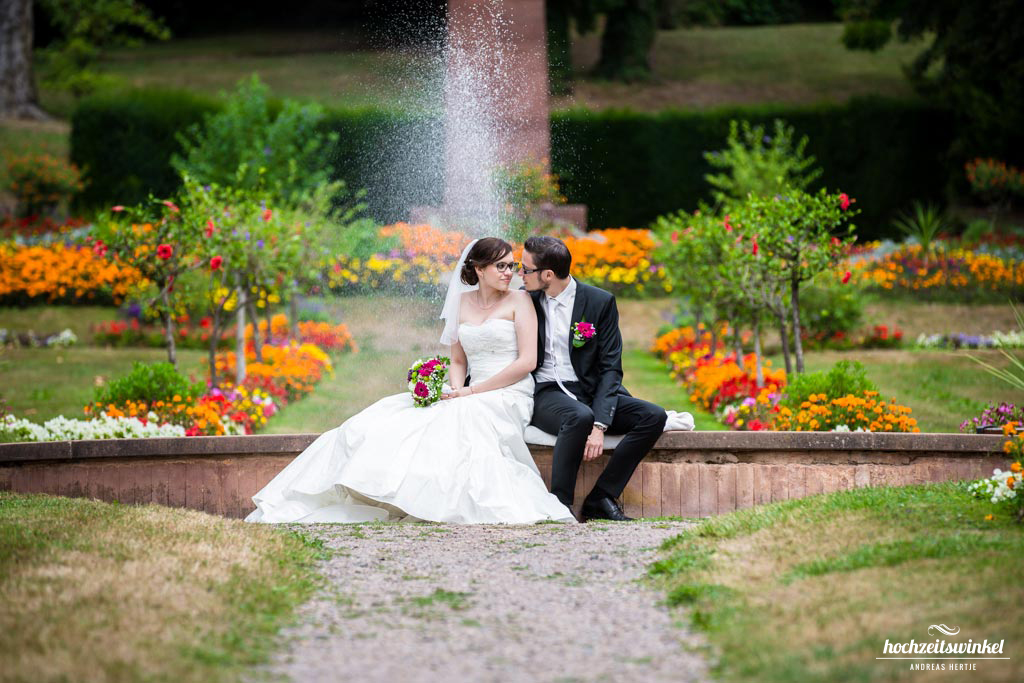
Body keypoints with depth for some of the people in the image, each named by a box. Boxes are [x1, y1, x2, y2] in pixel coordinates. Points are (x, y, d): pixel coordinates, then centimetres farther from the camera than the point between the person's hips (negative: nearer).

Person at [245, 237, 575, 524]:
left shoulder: (519, 301, 1)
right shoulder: (462, 302, 15)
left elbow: (527, 361, -8)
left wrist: (473, 392, -12)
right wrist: (457, 391, -6)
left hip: (508, 396, -5)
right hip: (470, 397, 5)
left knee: (461, 421, -37)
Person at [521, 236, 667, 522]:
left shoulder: (600, 302, -2)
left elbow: (610, 368, -7)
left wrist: (599, 424, -20)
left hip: (590, 393, 2)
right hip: (545, 394, -2)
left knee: (654, 416, -21)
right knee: (579, 417, -36)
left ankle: (600, 498, -20)